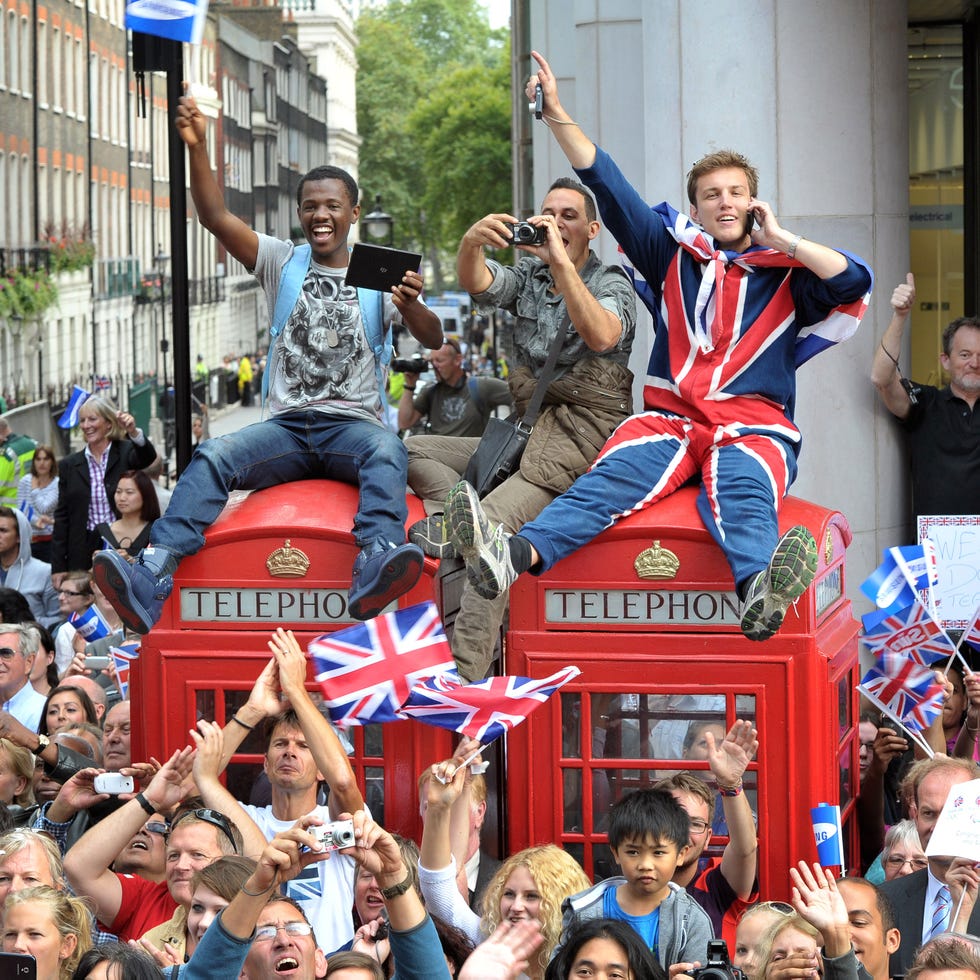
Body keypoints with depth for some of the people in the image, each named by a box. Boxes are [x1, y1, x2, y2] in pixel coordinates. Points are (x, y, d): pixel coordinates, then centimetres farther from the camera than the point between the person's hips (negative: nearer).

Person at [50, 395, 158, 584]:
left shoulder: (126, 453, 4)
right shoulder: (70, 465, 10)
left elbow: (148, 458, -20)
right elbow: (62, 517, 10)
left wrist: (134, 433, -41)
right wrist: (58, 566, 4)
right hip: (84, 553, 2)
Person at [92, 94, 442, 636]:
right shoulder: (282, 262, 15)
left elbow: (432, 339, -3)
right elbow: (215, 217, 1)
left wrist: (410, 306, -27)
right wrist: (197, 147, -14)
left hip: (352, 424, -2)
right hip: (286, 426, 2)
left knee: (387, 452, -37)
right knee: (212, 457, -27)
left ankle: (374, 569, -63)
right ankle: (151, 577, -45)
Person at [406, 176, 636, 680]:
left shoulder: (611, 283, -1)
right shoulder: (528, 275, 14)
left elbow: (601, 336, -24)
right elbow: (476, 283, -8)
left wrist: (562, 263, -29)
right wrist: (471, 243, -31)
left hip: (582, 438, -8)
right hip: (528, 431, 8)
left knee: (489, 526, -27)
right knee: (415, 452, 1)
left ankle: (465, 674, -34)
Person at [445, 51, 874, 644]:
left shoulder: (787, 273, 15)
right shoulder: (676, 253, 21)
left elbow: (853, 281, -4)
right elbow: (607, 184, 17)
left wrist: (780, 239, 5)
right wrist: (557, 114, 11)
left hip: (754, 425, -2)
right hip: (671, 416, 2)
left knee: (743, 491, -37)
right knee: (615, 475, -30)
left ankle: (760, 594, -72)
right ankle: (515, 556, -59)